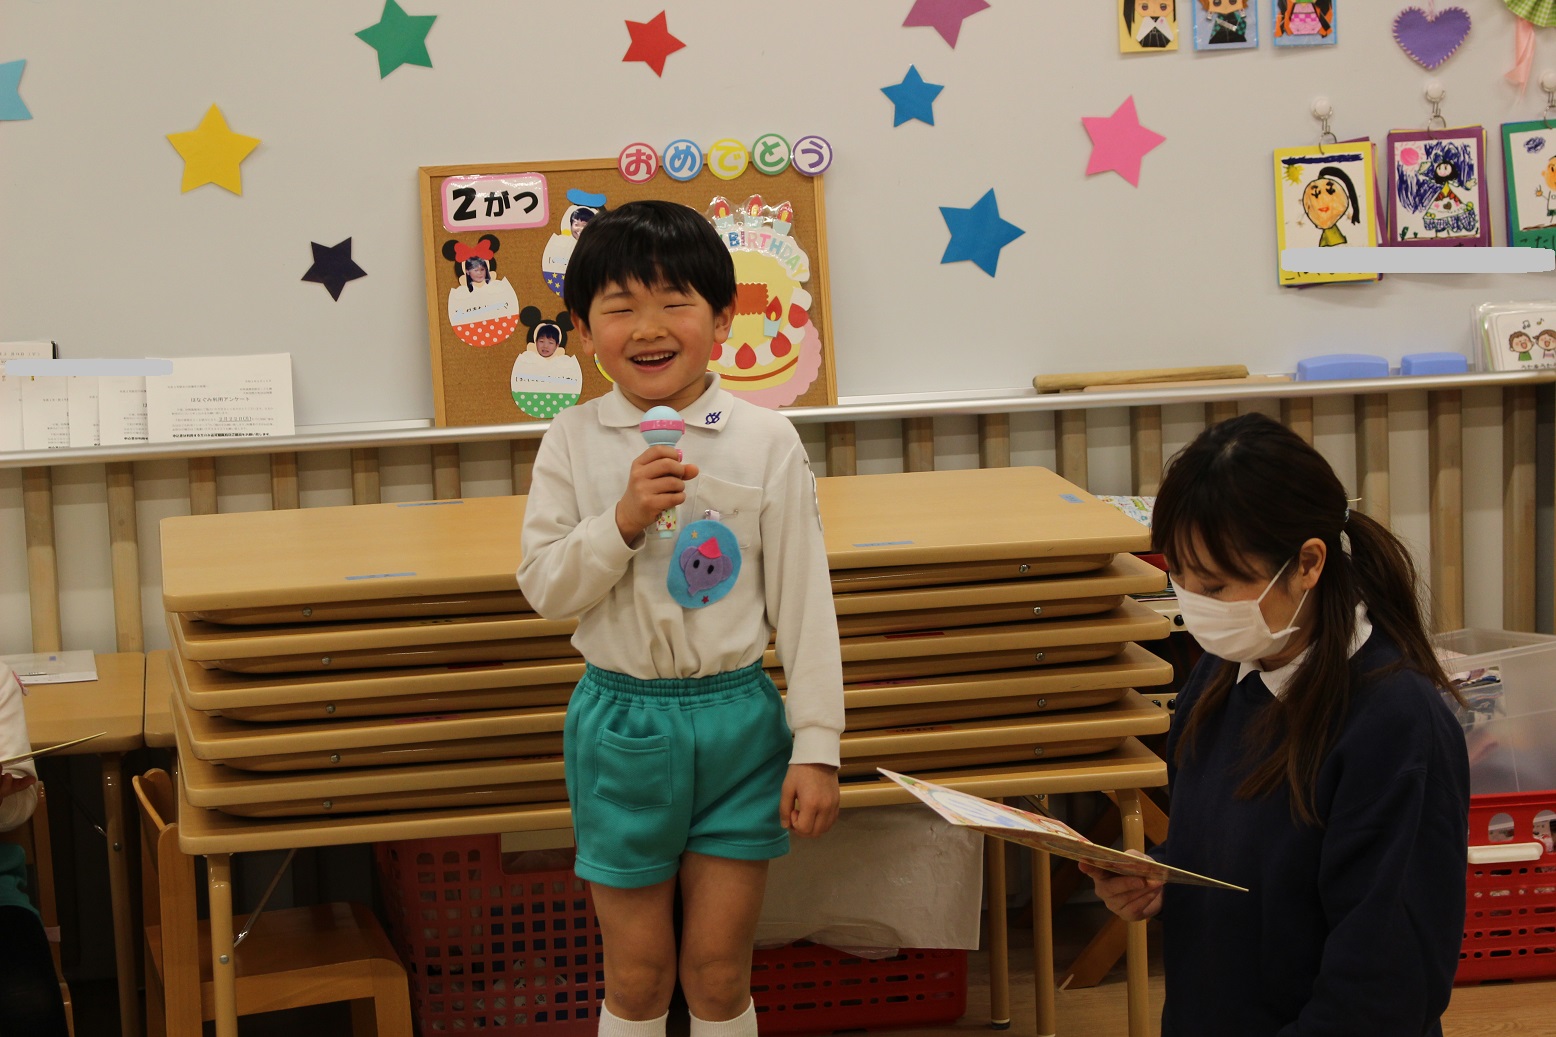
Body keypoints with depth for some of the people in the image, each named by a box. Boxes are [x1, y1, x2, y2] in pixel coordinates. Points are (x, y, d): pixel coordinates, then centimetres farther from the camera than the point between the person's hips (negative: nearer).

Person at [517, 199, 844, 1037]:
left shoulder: (765, 443, -5)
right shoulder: (574, 442, -3)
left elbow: (804, 600, -3)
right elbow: (544, 587, -5)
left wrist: (816, 747, -5)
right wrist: (623, 520, -21)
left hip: (737, 719, 0)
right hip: (621, 723, 1)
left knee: (719, 970, 7)